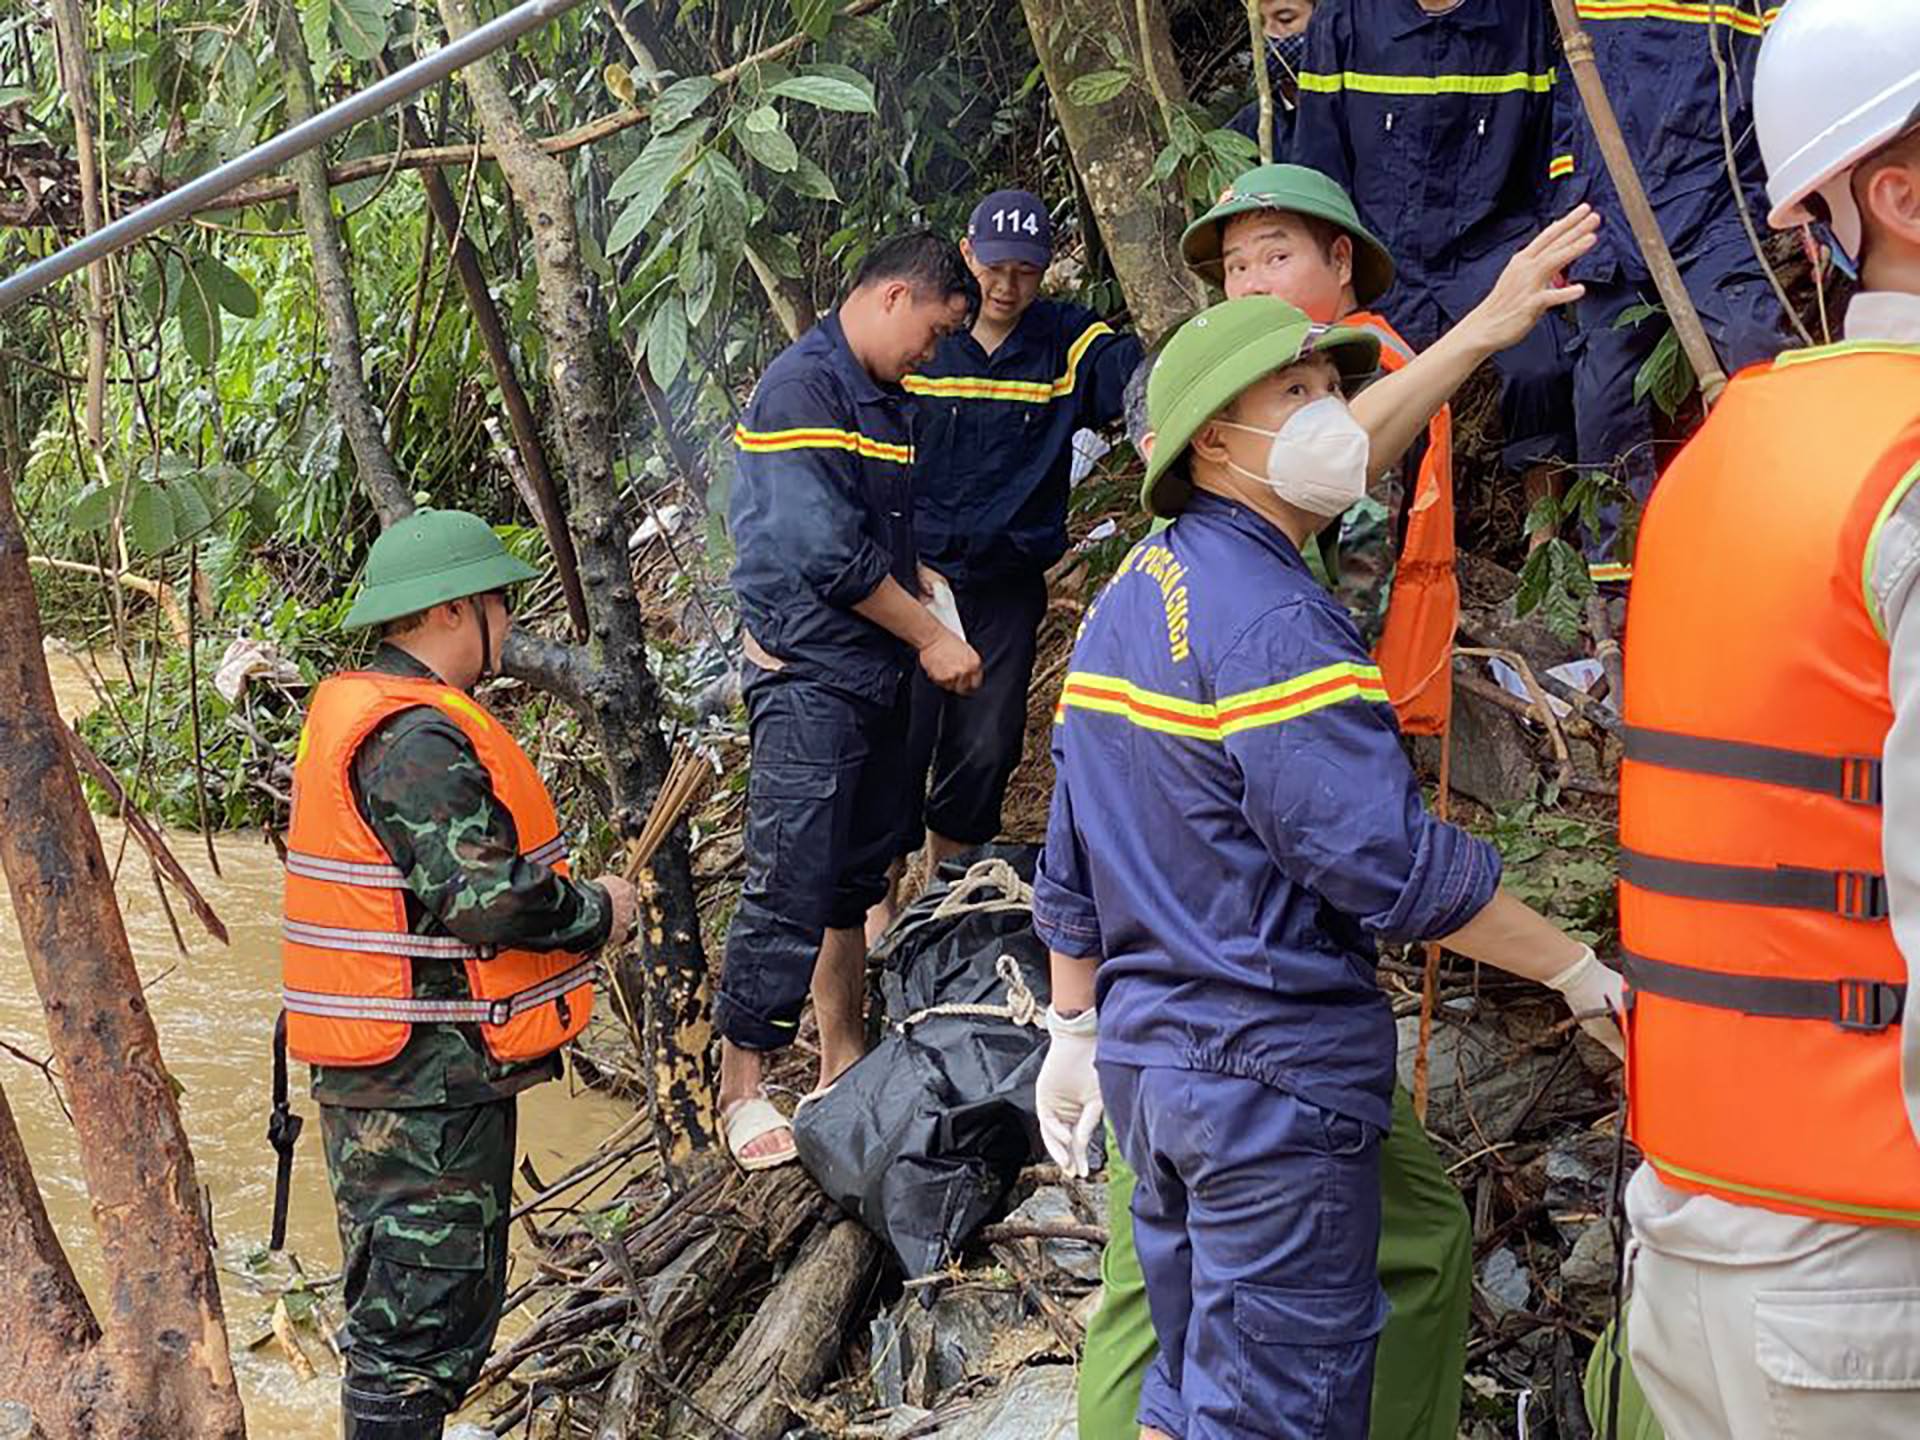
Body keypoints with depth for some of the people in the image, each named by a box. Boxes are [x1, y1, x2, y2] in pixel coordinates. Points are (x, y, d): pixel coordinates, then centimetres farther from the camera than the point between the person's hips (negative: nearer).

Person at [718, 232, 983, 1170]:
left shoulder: (885, 399, 16)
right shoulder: (801, 387, -15)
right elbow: (826, 552, -21)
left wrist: (925, 584, 9)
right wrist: (931, 637, -14)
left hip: (875, 672, 10)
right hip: (809, 677, -10)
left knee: (858, 874, 15)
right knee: (790, 886, -8)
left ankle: (842, 1060, 26)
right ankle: (741, 1085, 2)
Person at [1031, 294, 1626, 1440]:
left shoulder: (1123, 603, 11)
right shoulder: (1273, 621, -18)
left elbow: (1072, 860, 16)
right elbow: (1393, 863, -23)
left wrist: (1076, 1025, 23)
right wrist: (1582, 975, -14)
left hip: (1147, 1050, 9)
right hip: (1277, 1071, -9)